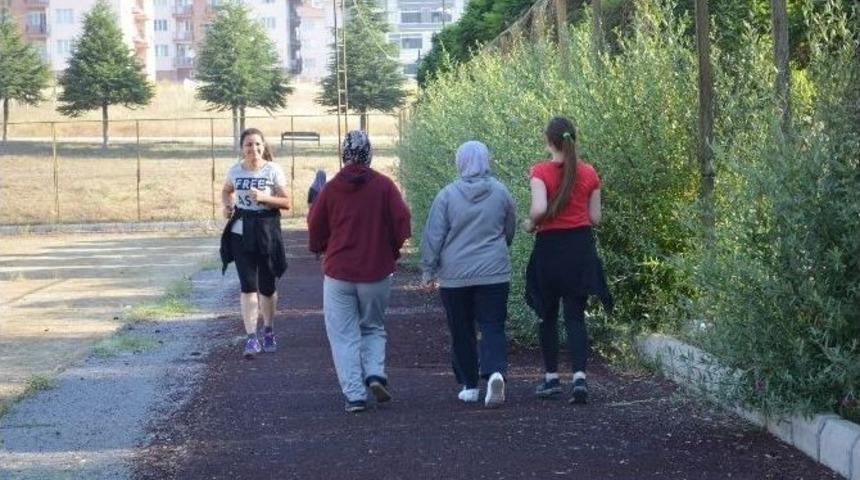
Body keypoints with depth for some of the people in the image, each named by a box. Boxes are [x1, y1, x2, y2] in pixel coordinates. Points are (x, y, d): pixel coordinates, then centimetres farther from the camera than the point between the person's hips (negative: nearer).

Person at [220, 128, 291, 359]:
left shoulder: (273, 170, -6)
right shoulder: (235, 170, 2)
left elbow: (286, 202, -5)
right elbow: (226, 191, 22)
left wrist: (264, 198, -20)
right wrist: (227, 206, 1)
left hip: (267, 232, -1)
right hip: (241, 233, 1)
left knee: (267, 286, 8)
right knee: (248, 286, -7)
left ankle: (268, 331, 30)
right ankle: (251, 338, -8)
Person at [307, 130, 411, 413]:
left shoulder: (331, 189, -2)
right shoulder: (384, 186, -5)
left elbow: (315, 228, 4)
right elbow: (402, 222, -7)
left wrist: (319, 249, 24)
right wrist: (393, 251, 11)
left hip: (338, 273, -1)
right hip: (377, 273, 1)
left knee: (344, 335, 6)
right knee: (374, 328, 19)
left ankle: (354, 394, -3)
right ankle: (375, 374, -4)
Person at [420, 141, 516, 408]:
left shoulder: (447, 195, -7)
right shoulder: (501, 193, 1)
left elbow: (433, 237, -5)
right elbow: (510, 230, 15)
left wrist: (428, 270, 5)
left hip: (455, 276, -1)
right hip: (494, 274, 1)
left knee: (462, 332, 10)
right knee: (493, 327, 0)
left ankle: (469, 386, 15)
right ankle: (495, 372, -23)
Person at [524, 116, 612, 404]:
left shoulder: (541, 172, -9)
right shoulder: (589, 173, 1)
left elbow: (539, 209, -22)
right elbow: (595, 218, 4)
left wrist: (531, 224, -1)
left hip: (550, 248, -2)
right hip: (581, 248, 2)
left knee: (548, 315, 14)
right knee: (575, 316, 3)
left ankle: (552, 378, 19)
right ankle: (579, 378, -14)